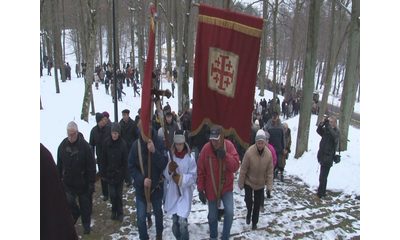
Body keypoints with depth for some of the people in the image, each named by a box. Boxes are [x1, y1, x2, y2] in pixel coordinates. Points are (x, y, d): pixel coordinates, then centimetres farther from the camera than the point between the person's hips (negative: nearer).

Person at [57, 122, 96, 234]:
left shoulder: (84, 146, -18)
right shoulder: (63, 145, -5)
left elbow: (91, 166, -15)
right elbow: (59, 164, 7)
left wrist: (91, 182, -15)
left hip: (82, 182, -3)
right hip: (67, 182, 3)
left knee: (85, 205, 10)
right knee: (68, 200, -6)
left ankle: (86, 224, 32)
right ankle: (76, 214, 28)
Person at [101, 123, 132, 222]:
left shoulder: (123, 144, -15)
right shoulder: (107, 142, -10)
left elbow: (125, 162, -13)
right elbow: (103, 159, -1)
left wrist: (127, 178, -14)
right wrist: (103, 173, 2)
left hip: (119, 173, -1)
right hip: (110, 173, 1)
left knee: (119, 195, 9)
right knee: (112, 194, 3)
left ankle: (119, 212, 29)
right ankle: (114, 210, 29)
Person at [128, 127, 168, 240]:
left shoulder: (160, 144, -17)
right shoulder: (136, 145, -14)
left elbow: (164, 165, -22)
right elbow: (131, 166, -7)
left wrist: (154, 151, -35)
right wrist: (142, 179, -19)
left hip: (157, 187, 0)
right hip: (141, 187, 0)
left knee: (158, 212, 22)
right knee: (140, 217, 2)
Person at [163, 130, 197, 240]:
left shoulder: (190, 157, -11)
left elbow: (193, 176, -7)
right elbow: (165, 174, -1)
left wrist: (182, 179, -21)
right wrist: (169, 170, -21)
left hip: (185, 192, -3)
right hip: (173, 192, 3)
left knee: (182, 221, -9)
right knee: (175, 221, 14)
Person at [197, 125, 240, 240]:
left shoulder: (229, 146, -16)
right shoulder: (206, 149, -17)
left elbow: (235, 167, -18)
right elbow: (200, 172, -9)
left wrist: (225, 156, -34)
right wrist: (201, 190, -6)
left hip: (226, 187, 0)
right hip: (211, 189, 0)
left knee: (229, 213, -14)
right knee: (212, 216, 15)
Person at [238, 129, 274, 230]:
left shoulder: (269, 154, -17)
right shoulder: (249, 152, -24)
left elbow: (270, 172, -7)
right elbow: (243, 169, -15)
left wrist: (269, 187, -7)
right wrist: (241, 183, -8)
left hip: (260, 183, 2)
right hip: (248, 181, -2)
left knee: (257, 204, 12)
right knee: (248, 201, 0)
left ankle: (254, 222, 35)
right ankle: (249, 213, 35)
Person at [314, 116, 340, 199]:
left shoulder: (336, 132, -8)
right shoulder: (326, 130, 10)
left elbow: (334, 136, -29)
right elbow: (319, 131, -4)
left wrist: (328, 125, -29)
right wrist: (322, 123, -21)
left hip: (328, 158, -6)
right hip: (322, 156, 6)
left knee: (323, 177, -6)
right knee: (323, 177, 16)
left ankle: (320, 194, 0)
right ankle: (323, 192, 27)